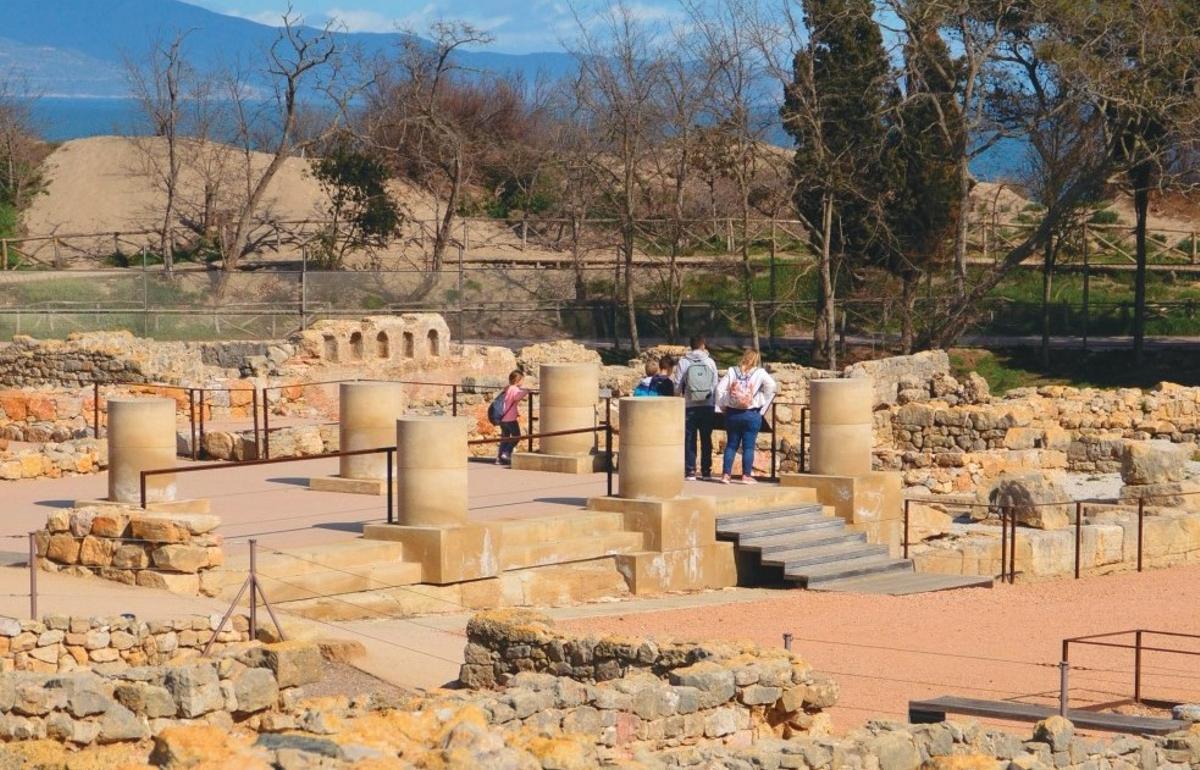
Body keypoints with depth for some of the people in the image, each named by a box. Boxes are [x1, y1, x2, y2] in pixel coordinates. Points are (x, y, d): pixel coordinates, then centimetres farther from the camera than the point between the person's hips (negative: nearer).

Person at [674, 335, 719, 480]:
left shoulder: (683, 362, -3)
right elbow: (716, 385, 1)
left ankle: (690, 471, -1)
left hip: (690, 405, -1)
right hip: (708, 406, 1)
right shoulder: (710, 362, 0)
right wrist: (715, 405, 10)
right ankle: (706, 470, 10)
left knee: (689, 438, 3)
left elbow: (677, 386, -3)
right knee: (706, 439, 9)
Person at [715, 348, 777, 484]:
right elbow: (772, 386, -9)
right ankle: (746, 476, 4)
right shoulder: (760, 373, -4)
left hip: (732, 413, 2)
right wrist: (764, 405, -1)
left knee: (731, 445, 9)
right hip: (752, 414, -2)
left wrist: (722, 407, 6)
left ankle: (726, 474, 7)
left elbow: (720, 389, -2)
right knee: (748, 446, 3)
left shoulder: (732, 371, 1)